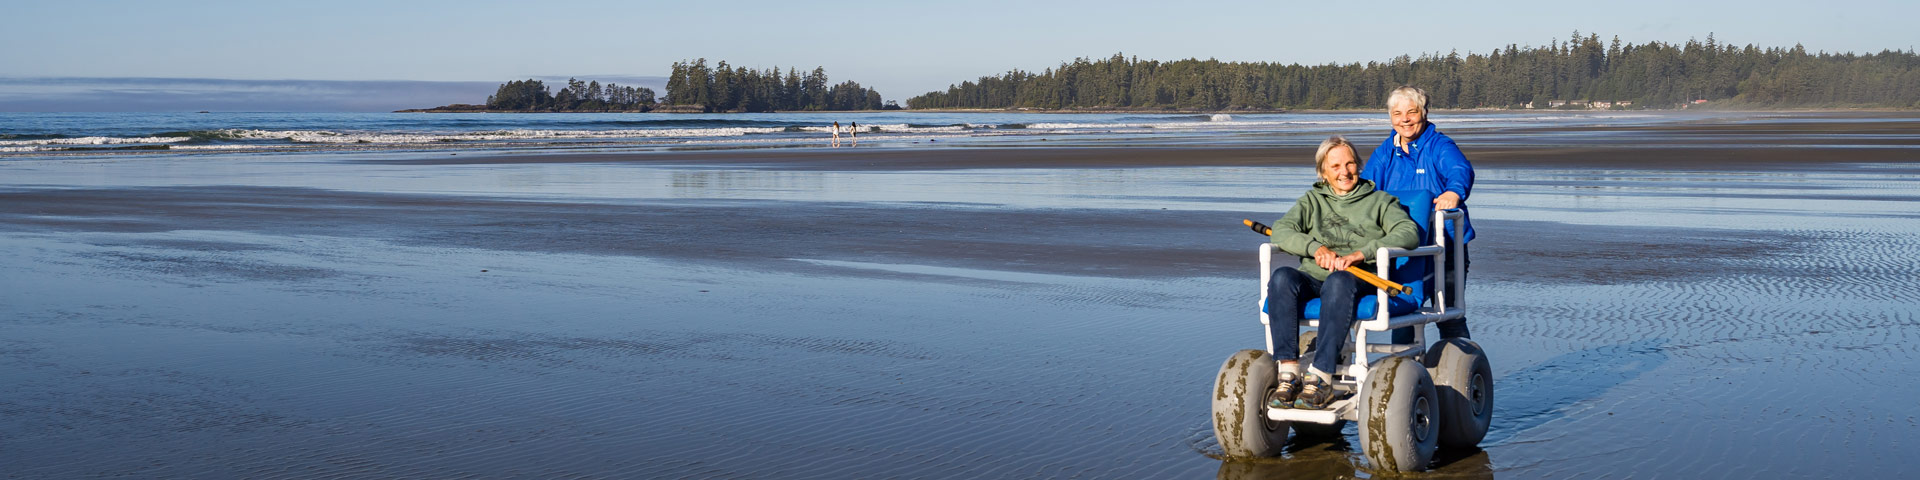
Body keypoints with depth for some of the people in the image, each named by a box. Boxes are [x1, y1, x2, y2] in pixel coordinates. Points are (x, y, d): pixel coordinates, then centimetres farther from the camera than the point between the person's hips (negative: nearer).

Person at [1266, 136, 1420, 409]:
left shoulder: (1380, 201, 19)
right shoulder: (1312, 201, 26)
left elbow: (1409, 233, -1)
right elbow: (1281, 231, 9)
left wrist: (1361, 254, -16)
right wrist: (1316, 247, -12)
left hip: (1360, 281, -3)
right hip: (1312, 277, 3)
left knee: (1338, 282, -40)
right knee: (1282, 277, -33)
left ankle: (1321, 379, -43)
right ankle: (1289, 374, -38)